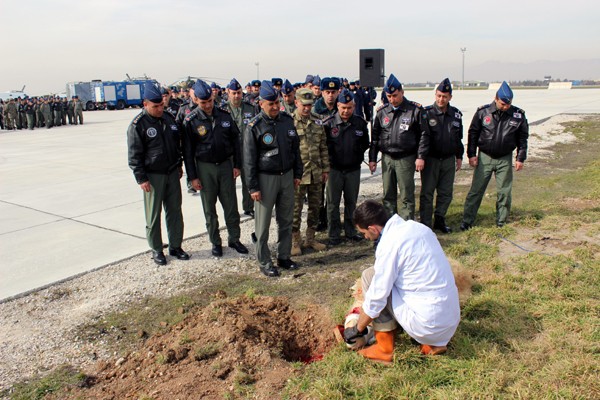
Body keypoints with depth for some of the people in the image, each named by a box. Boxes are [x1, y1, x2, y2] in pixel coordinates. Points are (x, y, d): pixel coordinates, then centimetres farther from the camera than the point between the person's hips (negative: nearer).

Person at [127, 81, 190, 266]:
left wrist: (179, 166, 17)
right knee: (153, 215, 3)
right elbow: (134, 155, -10)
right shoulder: (138, 125, -11)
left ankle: (175, 246, 23)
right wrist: (141, 178, -12)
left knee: (175, 211, 11)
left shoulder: (169, 118, 7)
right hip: (153, 176, -5)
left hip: (172, 173, 6)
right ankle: (156, 250, 17)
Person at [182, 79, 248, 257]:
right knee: (209, 208, 8)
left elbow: (235, 140, 7)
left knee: (231, 205, 7)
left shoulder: (224, 116, 0)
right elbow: (187, 151, -4)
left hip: (226, 164, 2)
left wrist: (237, 165, 3)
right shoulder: (190, 121, -8)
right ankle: (215, 242, 22)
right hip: (205, 167, -2)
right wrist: (192, 176, -6)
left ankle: (234, 239, 22)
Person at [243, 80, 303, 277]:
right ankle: (264, 262, 16)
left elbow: (295, 148, 13)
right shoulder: (254, 127, -11)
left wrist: (297, 173, 12)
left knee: (286, 220, 13)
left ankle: (284, 256, 28)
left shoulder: (287, 120, 3)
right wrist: (253, 187, -11)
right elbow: (249, 159, -9)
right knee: (263, 224, 2)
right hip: (265, 178, -5)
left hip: (287, 176, 5)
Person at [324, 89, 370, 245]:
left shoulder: (360, 123, 1)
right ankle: (334, 234, 15)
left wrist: (357, 155, 6)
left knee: (351, 201, 13)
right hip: (334, 169, -2)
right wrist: (329, 159, -4)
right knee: (333, 202, 4)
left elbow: (365, 144, 14)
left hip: (353, 169, 2)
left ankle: (350, 231, 27)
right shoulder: (329, 124, -8)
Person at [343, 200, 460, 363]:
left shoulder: (389, 242, -16)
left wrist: (357, 329, 5)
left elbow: (376, 298, -12)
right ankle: (435, 343, 18)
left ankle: (385, 349, 5)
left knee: (369, 275, -1)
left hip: (428, 322, -8)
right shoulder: (417, 227, 8)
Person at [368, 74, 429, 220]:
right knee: (388, 194, 11)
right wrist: (372, 158, 9)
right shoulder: (382, 112, 7)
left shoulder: (415, 110, -4)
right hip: (387, 159, 4)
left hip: (406, 159, -4)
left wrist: (421, 157, -10)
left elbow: (424, 135, -3)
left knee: (406, 196, 1)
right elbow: (375, 136, 12)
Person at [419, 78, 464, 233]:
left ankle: (440, 220, 25)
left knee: (446, 193, 10)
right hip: (430, 159, -4)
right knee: (427, 193, 0)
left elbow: (459, 137, 18)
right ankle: (425, 225, 7)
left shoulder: (456, 114, 8)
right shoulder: (426, 113, -7)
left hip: (448, 160, 5)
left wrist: (459, 156, 17)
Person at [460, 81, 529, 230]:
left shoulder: (518, 115, -4)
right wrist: (471, 154, -4)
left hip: (505, 159, 2)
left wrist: (520, 158, 2)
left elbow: (523, 137, 5)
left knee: (504, 193, 7)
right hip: (484, 157, -1)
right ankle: (467, 221, 5)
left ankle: (501, 223, 20)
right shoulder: (483, 112, -7)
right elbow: (473, 133, 0)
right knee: (476, 190, -1)